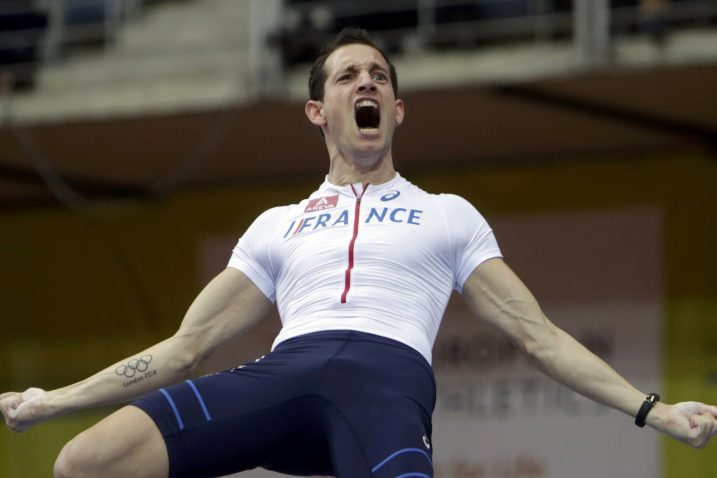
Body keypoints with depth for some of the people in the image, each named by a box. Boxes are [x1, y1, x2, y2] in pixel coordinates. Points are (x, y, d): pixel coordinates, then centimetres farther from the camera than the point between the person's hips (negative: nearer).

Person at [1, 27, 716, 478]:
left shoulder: (448, 216, 28)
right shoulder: (276, 227, 32)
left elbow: (537, 335, 24)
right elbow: (185, 348, 32)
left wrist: (653, 410, 12)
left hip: (390, 371, -2)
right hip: (283, 369, 3)